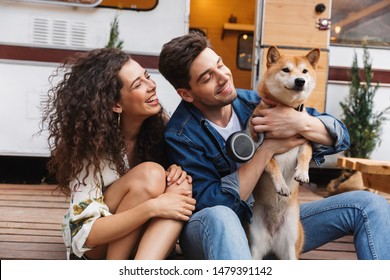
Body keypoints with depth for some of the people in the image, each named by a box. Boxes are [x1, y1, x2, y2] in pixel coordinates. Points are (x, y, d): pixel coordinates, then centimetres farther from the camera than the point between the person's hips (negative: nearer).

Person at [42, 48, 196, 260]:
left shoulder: (159, 123, -11)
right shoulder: (91, 142, -24)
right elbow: (84, 234, -27)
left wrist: (177, 174, -21)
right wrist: (151, 207, -38)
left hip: (139, 238, 4)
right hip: (92, 244, -4)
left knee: (180, 186, -26)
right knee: (150, 174, -30)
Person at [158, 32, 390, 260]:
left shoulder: (253, 102, -4)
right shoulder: (180, 135, -15)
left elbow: (340, 136, -1)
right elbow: (213, 204, -23)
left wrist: (302, 123, -24)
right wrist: (269, 148, -23)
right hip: (220, 234, -4)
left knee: (369, 205, -8)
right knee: (218, 216, -40)